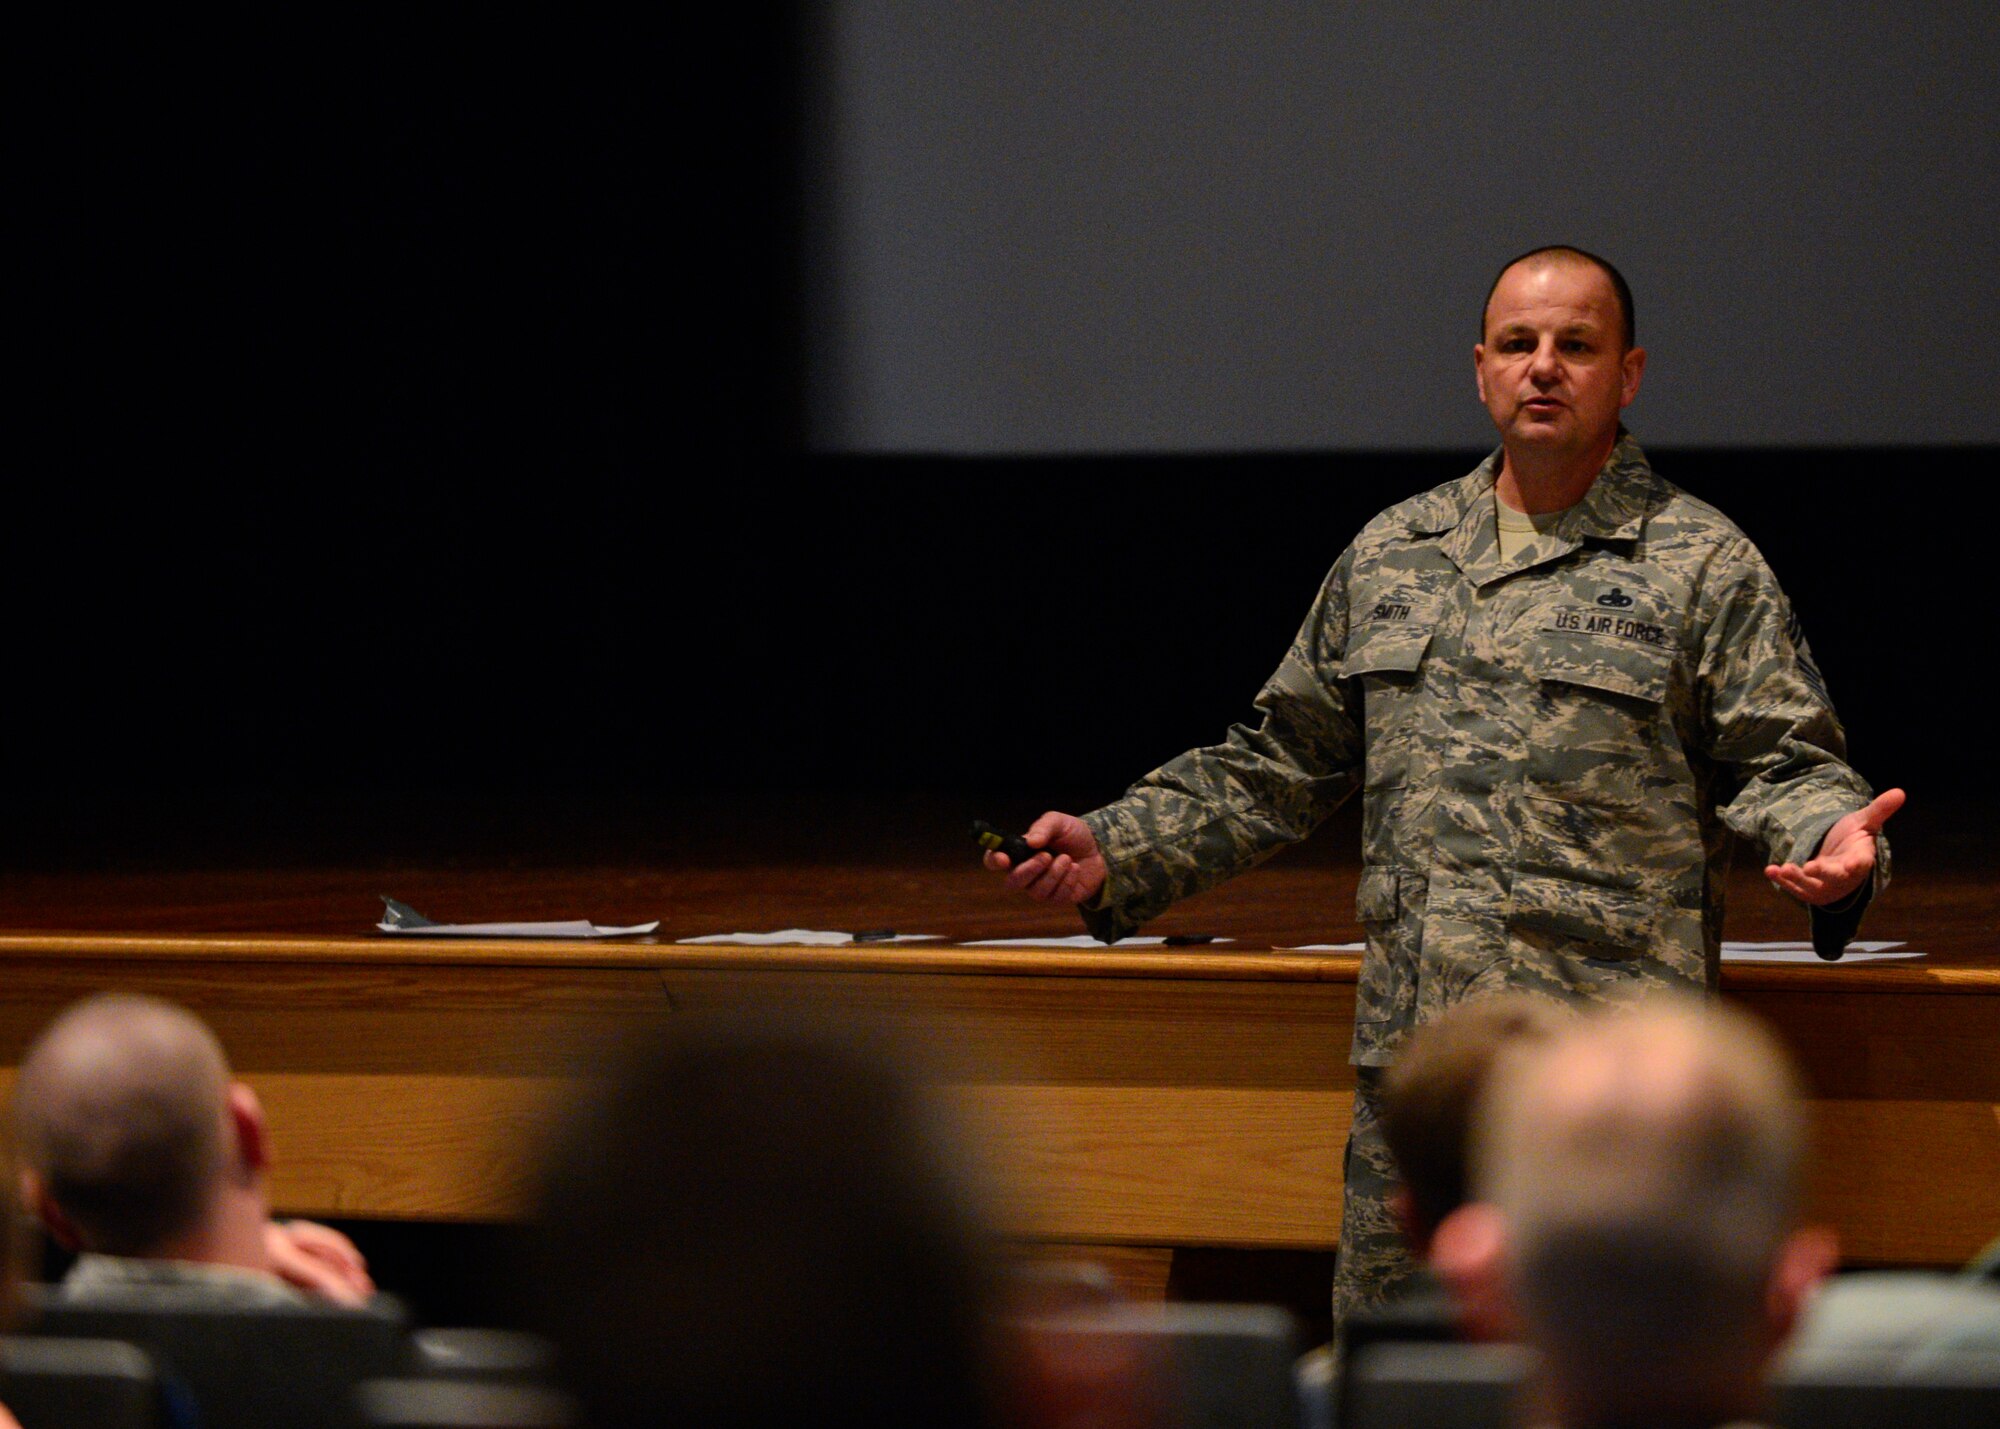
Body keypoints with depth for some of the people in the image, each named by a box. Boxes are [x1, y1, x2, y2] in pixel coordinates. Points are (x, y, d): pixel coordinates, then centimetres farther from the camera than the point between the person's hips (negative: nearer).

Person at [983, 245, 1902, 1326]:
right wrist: (1117, 850, 14)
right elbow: (1279, 764, 23)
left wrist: (1832, 838, -23)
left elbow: (1784, 761, -1)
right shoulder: (1391, 556, 17)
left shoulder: (1703, 566, 3)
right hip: (1411, 1053, 5)